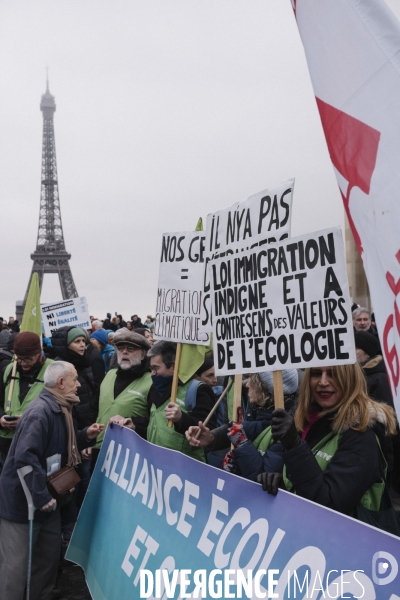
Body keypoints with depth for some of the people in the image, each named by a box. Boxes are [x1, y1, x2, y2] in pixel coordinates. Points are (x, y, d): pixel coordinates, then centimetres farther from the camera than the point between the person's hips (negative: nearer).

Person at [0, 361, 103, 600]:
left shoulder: (60, 410, 6)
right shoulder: (41, 411, -26)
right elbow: (25, 457, -34)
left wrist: (86, 436, 0)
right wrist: (41, 496, -28)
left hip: (47, 498, 10)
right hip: (23, 500, -10)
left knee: (50, 553, 18)